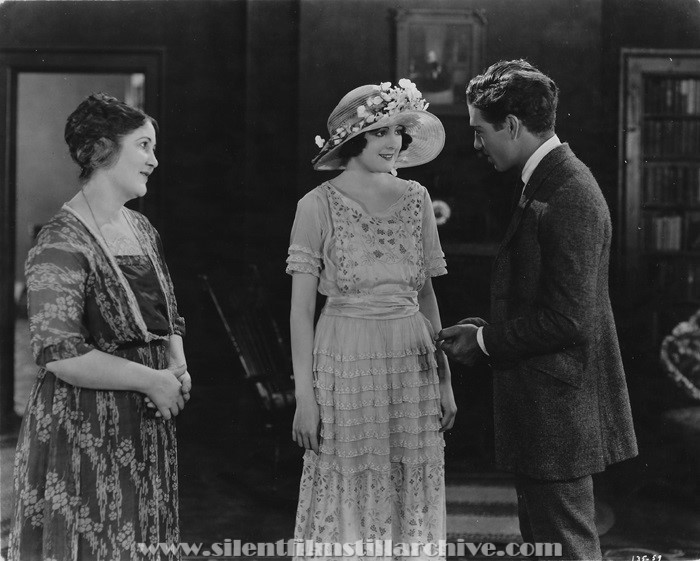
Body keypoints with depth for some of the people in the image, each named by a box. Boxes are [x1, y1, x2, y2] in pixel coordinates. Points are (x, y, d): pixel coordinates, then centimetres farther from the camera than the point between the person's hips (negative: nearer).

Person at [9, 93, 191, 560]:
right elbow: (60, 355, -22)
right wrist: (152, 380, -17)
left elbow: (169, 318, 20)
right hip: (84, 432, -7)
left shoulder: (142, 229, 10)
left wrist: (178, 368, 0)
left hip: (147, 427, 8)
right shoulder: (62, 245, -16)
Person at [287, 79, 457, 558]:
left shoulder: (416, 199, 6)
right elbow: (302, 308, -4)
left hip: (413, 364, 4)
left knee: (413, 503, 9)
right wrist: (304, 395, -7)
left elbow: (426, 294, 11)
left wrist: (444, 379, 8)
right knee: (346, 504, 4)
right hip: (345, 363, -3)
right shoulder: (318, 206, -5)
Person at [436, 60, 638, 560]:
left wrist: (486, 343, -13)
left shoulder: (570, 196, -20)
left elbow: (568, 319, -23)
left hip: (558, 408, -10)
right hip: (542, 407, 10)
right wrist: (486, 328, 6)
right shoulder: (546, 184, 11)